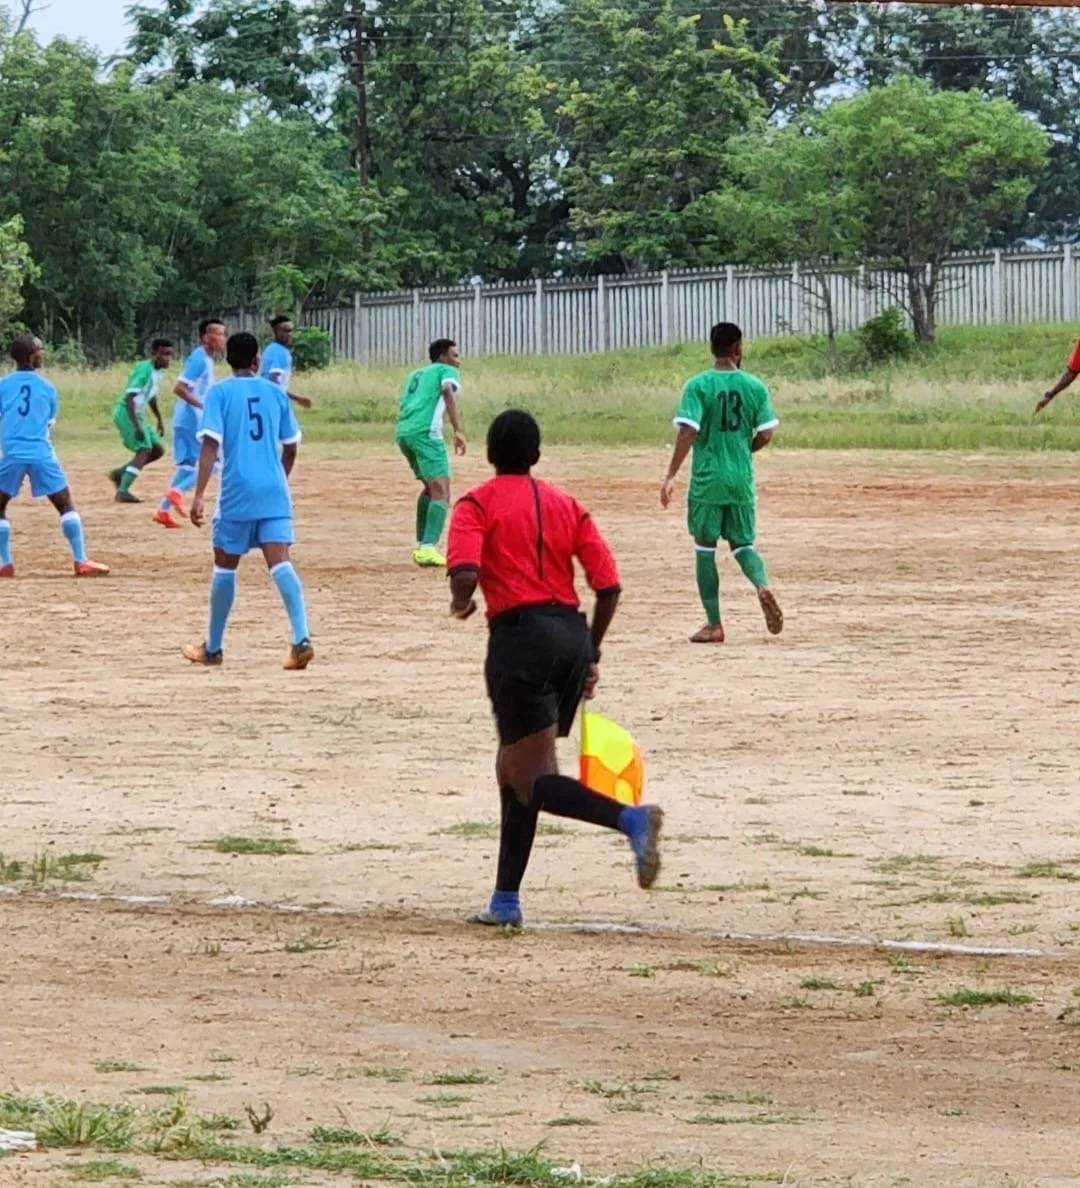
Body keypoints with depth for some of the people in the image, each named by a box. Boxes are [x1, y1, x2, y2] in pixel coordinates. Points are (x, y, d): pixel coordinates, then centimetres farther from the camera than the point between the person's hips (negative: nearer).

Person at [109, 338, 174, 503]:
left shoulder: (159, 371, 8)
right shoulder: (145, 370, -21)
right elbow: (129, 398, -26)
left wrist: (159, 420, 27)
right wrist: (137, 426, -31)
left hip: (136, 415, 9)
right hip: (126, 413, -9)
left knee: (158, 449, 9)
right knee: (144, 451, -17)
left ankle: (119, 473, 17)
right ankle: (122, 492, -19)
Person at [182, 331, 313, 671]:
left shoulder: (220, 393, 0)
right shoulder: (275, 393, 10)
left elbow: (211, 444, -11)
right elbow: (291, 448, 15)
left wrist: (199, 495, -14)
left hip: (238, 493, -2)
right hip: (274, 491, 2)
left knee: (225, 566, 12)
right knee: (280, 564, -7)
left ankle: (213, 648, 22)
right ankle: (301, 640, -24)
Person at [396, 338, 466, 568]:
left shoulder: (416, 374, 31)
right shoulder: (448, 371, 10)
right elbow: (448, 393, -11)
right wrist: (458, 430, -20)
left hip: (402, 431, 8)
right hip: (425, 432, -8)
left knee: (430, 487, 26)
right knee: (441, 492, -13)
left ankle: (422, 545, 27)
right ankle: (428, 548, -30)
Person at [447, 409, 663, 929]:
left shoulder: (476, 505, 1)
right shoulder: (566, 505, 15)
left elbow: (465, 575, -16)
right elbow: (608, 587, 7)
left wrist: (460, 605, 7)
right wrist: (590, 655, 18)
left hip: (520, 637, -6)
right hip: (572, 634, 6)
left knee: (532, 781, -7)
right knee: (516, 768, 19)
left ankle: (631, 818, -33)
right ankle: (506, 899, 20)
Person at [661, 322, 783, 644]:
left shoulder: (699, 386, -8)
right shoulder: (755, 387, 1)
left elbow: (688, 432, -16)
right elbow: (765, 435, 1)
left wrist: (671, 476, -13)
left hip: (707, 480, -3)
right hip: (742, 480, 3)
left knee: (705, 548, 7)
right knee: (742, 543, 15)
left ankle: (714, 624, 7)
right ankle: (763, 585, -17)